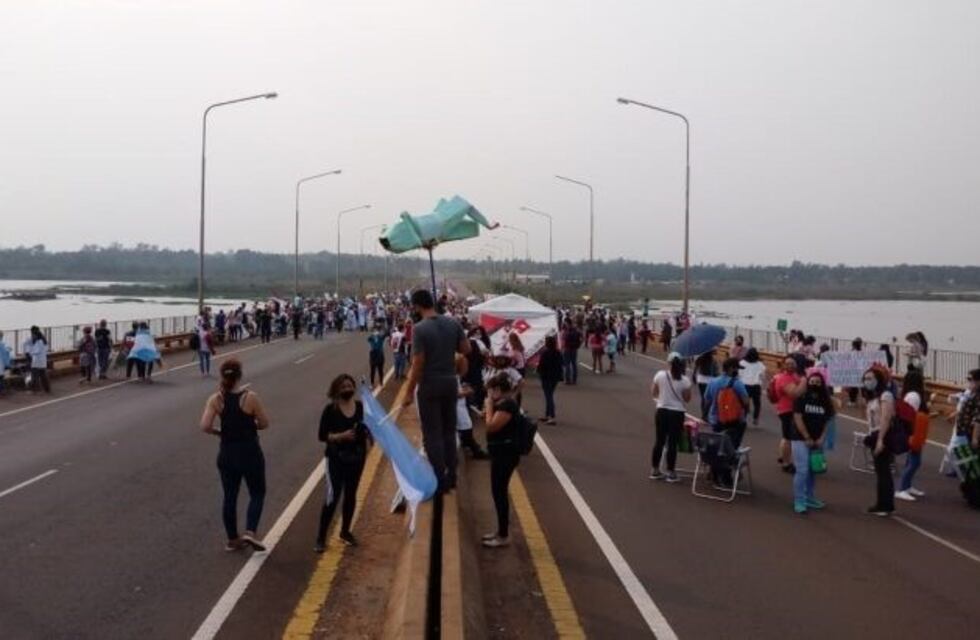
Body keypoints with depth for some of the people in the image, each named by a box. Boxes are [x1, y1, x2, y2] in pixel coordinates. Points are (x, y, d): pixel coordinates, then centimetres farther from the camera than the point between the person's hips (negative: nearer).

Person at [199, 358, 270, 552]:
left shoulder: (216, 399, -7)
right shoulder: (250, 397, -15)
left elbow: (205, 426, -14)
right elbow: (264, 424, -8)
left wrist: (220, 432, 4)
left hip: (227, 454, 3)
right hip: (250, 452, -3)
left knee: (230, 496, 15)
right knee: (257, 493, 13)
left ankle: (232, 539, 24)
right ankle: (250, 532, -3)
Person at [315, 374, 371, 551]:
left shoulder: (361, 407, 0)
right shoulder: (331, 409, -9)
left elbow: (367, 428, 9)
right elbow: (322, 435, -11)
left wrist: (368, 434, -13)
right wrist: (341, 436, -24)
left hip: (356, 457, 4)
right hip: (336, 458, -4)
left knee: (351, 495, 15)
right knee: (332, 497, -9)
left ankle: (345, 531, 32)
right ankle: (321, 537, 0)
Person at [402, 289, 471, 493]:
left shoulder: (420, 329, -17)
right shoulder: (452, 323, 0)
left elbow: (418, 364, -18)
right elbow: (466, 349, 4)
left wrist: (409, 392, -11)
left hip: (430, 385, -6)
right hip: (450, 383, 6)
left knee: (432, 434, 2)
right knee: (449, 431, 16)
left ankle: (440, 481, 4)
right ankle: (451, 476, 22)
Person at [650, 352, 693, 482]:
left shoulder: (660, 375, -7)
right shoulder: (684, 380, -11)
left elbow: (653, 393, 2)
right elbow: (687, 398, -5)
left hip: (661, 411, 2)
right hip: (677, 413, -2)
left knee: (659, 441, 13)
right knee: (672, 443, 4)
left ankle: (654, 470, 20)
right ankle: (671, 473, 9)